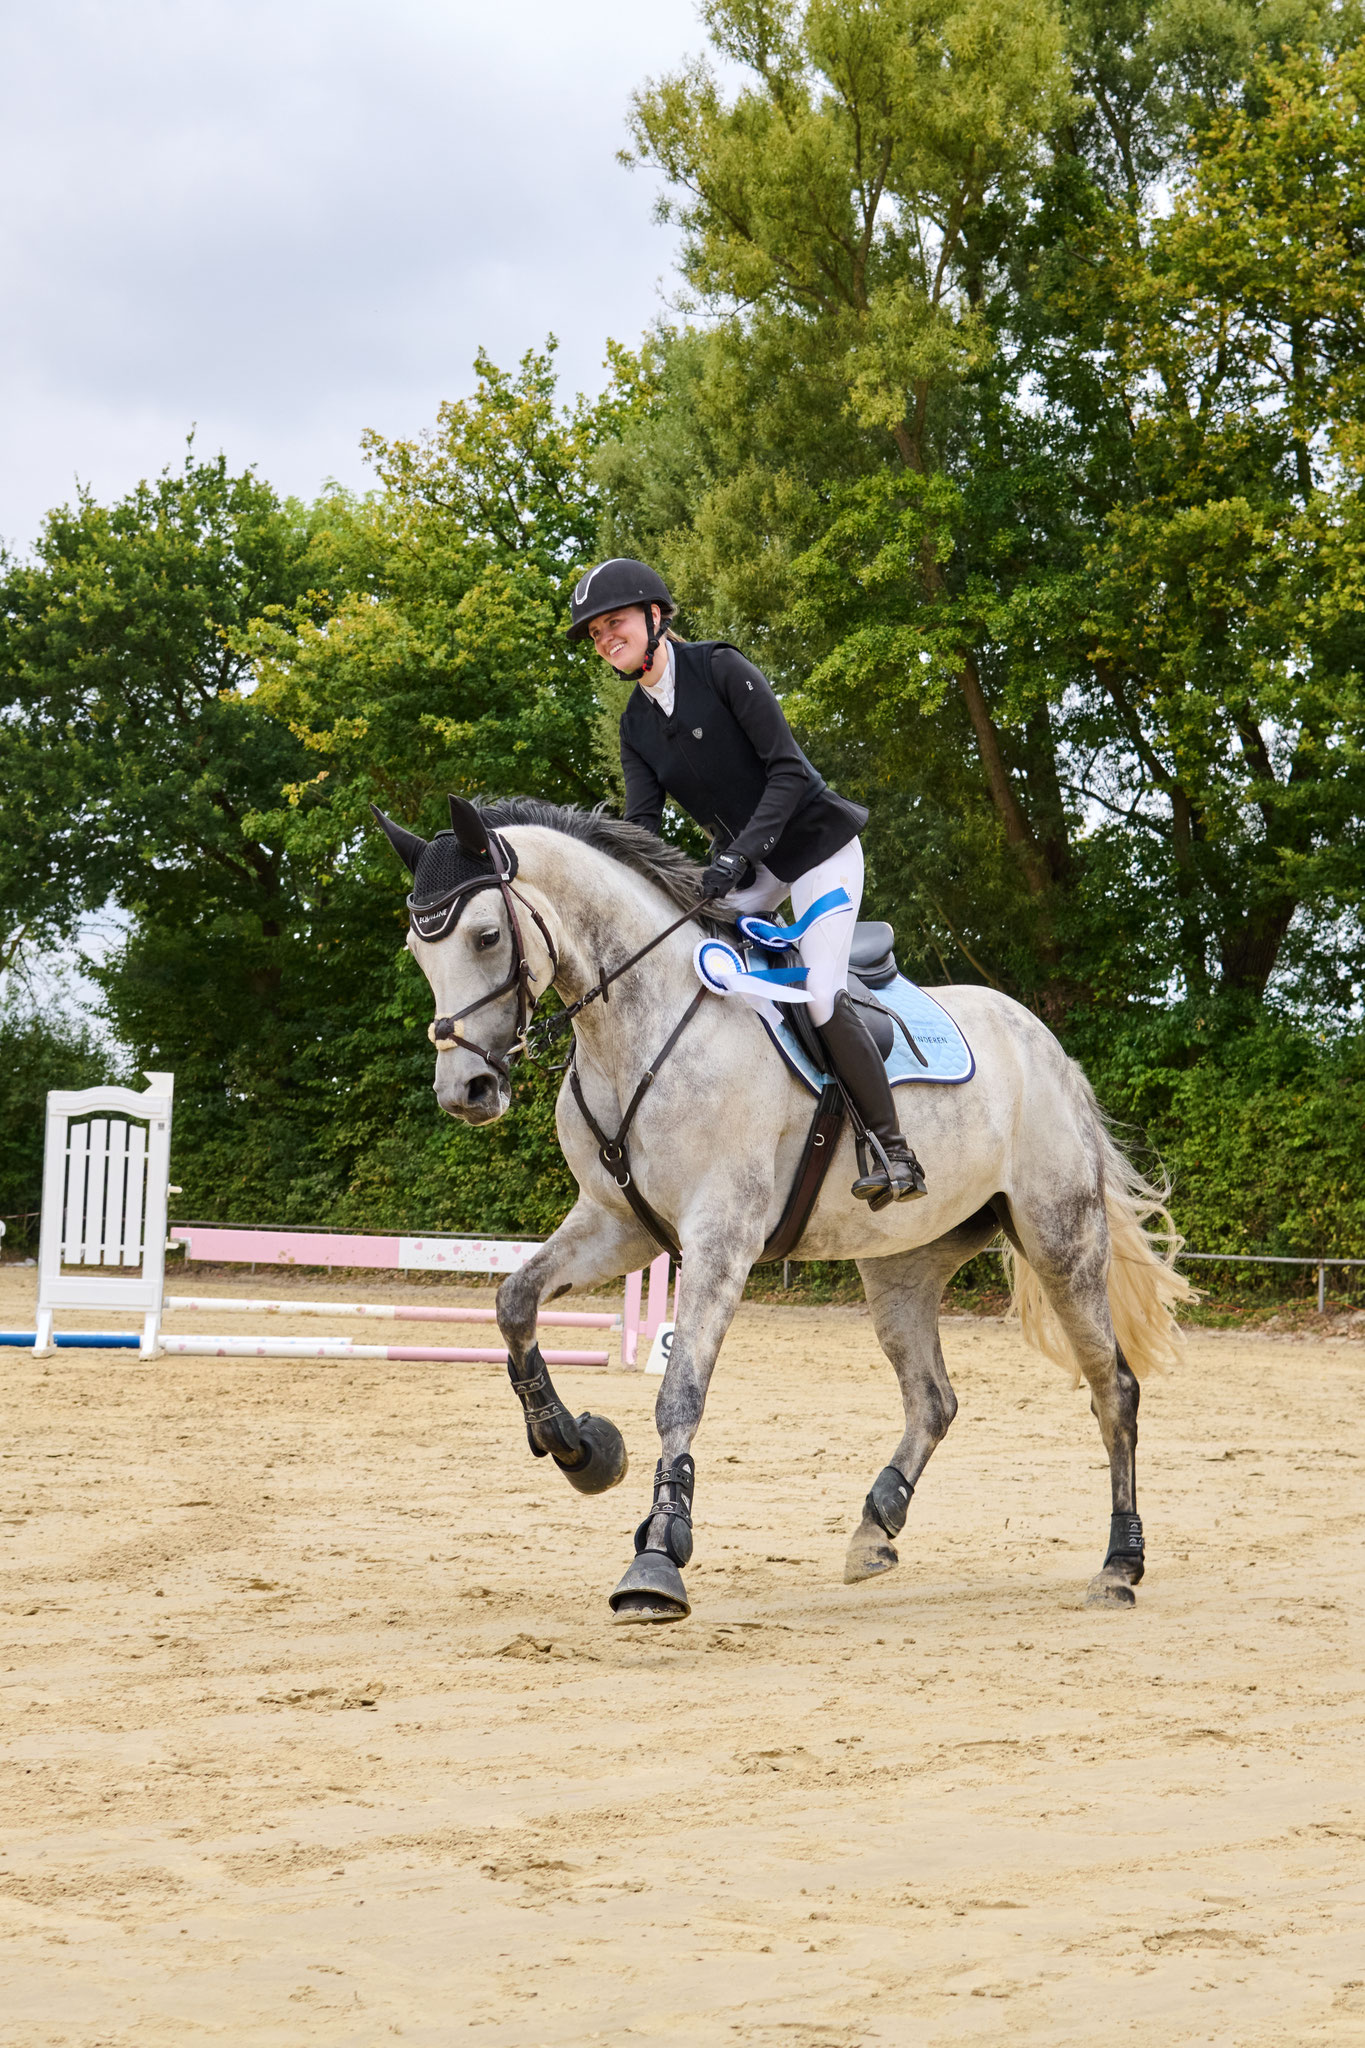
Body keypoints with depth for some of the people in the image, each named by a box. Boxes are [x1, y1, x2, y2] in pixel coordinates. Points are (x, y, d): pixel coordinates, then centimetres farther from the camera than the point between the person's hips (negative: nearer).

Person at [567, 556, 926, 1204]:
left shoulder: (722, 669, -15)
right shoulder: (636, 724, 5)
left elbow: (788, 772, -20)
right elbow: (641, 825, -1)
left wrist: (737, 854, -30)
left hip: (815, 845, -7)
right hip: (744, 866, 7)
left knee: (822, 998, -19)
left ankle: (896, 1153, -11)